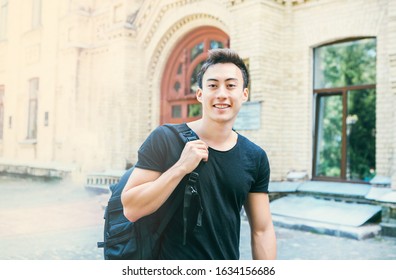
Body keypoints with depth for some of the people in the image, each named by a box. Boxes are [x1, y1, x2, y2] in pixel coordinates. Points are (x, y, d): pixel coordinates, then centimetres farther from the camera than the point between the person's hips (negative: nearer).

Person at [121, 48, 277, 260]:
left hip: (229, 258, 3)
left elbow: (262, 230, -1)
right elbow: (131, 209, -17)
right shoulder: (164, 139, -13)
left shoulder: (255, 158, -5)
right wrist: (181, 167, -25)